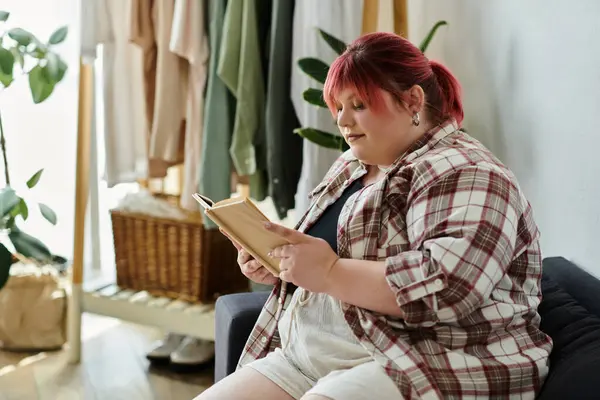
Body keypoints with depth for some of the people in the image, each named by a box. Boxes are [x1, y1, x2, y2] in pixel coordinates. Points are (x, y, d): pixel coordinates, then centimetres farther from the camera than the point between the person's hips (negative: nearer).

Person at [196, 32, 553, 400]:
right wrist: (278, 264, 3)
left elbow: (451, 286, -26)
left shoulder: (463, 174, -11)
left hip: (424, 370, -8)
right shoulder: (351, 167, 17)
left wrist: (330, 273, -22)